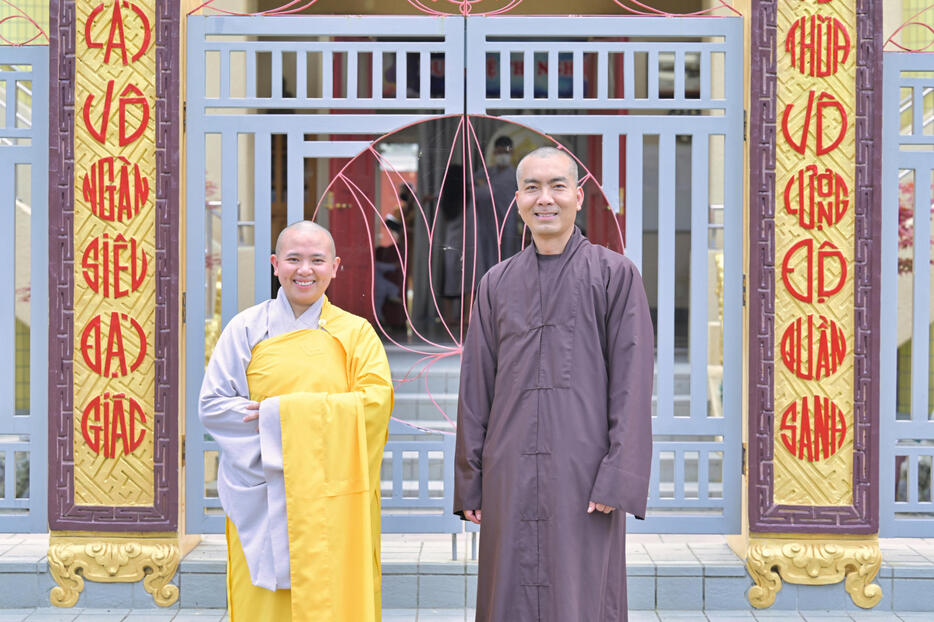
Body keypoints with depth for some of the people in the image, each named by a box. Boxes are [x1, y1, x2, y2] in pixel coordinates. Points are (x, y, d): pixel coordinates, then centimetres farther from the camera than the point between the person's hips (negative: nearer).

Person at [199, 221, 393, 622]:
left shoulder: (355, 333, 6)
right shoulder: (246, 329, 5)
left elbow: (376, 402, -8)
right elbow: (211, 406, -1)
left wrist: (282, 412, -13)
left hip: (333, 502, 0)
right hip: (264, 502, 0)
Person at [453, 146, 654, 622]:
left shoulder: (615, 274, 1)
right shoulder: (497, 284, 10)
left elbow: (631, 384, -4)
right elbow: (475, 391, 11)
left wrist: (619, 480, -11)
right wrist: (468, 484, 7)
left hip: (584, 476, -3)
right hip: (511, 478, 3)